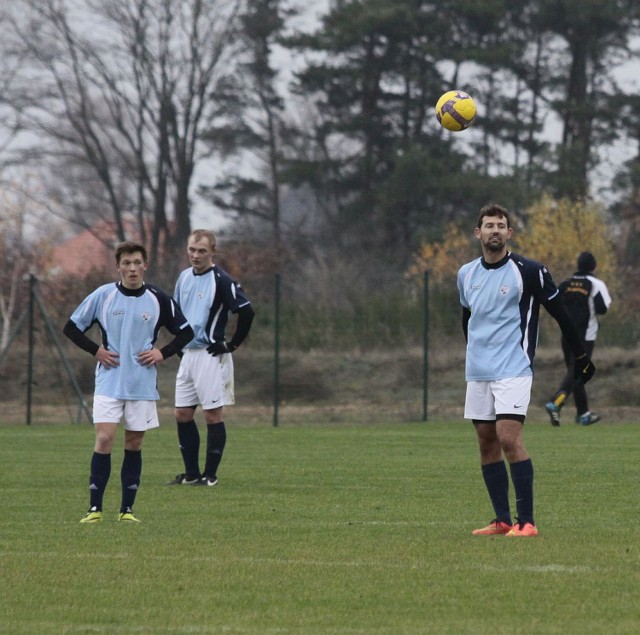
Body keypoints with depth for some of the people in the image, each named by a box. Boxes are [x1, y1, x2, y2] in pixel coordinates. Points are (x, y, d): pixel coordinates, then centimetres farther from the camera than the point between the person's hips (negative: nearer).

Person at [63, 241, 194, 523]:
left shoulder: (158, 299, 0)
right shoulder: (102, 296, -2)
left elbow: (185, 332, 10)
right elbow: (71, 327, 6)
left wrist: (162, 353, -3)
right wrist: (96, 351, -4)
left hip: (143, 384, 1)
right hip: (108, 382, -1)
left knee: (134, 444, 4)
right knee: (104, 439, -11)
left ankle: (127, 509, 12)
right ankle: (95, 508, -7)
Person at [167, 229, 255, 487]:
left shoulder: (221, 280, -12)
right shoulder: (184, 277, 11)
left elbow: (246, 312, -17)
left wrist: (232, 345, -12)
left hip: (210, 356, -8)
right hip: (188, 354, 8)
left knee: (213, 415, -4)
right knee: (182, 414, 7)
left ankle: (210, 475, 0)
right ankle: (192, 473, 15)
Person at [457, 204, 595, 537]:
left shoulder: (528, 271, -7)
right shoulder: (466, 274, 9)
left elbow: (559, 313, 1)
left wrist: (581, 356, 5)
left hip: (513, 370, -6)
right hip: (477, 372, 6)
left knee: (509, 438, -16)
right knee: (487, 442, 5)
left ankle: (526, 522, -14)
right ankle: (502, 520, 11)